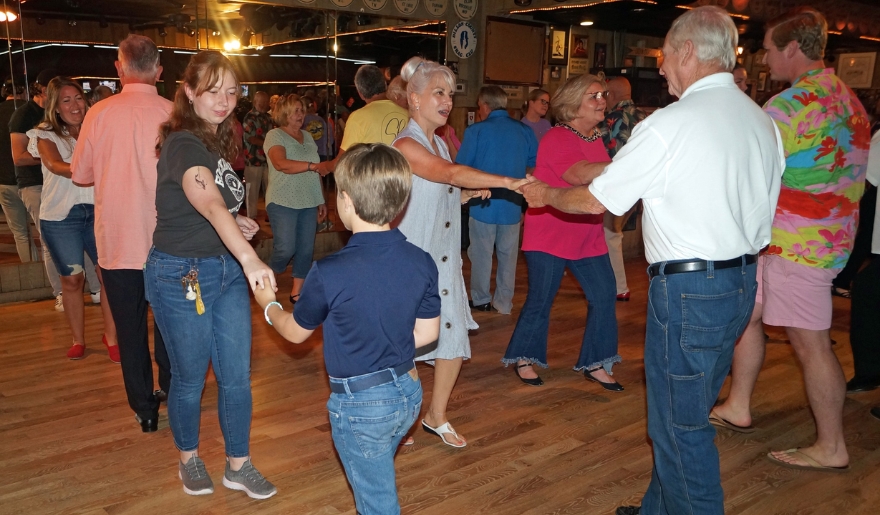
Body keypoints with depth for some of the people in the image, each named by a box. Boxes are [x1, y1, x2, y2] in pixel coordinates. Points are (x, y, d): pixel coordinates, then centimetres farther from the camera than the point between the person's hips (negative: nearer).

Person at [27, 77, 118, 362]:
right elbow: (55, 165, -17)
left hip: (96, 211, 1)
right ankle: (78, 339, 22)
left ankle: (111, 335, 10)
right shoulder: (45, 135, 3)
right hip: (61, 217, -1)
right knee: (72, 279, 7)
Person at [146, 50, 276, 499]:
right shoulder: (183, 145, -19)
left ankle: (239, 465, 25)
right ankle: (188, 459, 34)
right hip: (182, 276, -7)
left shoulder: (216, 142, 8)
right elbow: (210, 205, -37)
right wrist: (249, 259, -51)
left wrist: (237, 221, 2)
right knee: (190, 378, 10)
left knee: (237, 375, 10)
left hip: (227, 271, 7)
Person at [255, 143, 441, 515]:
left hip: (360, 403, -5)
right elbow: (427, 333, 1)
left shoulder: (329, 274, -24)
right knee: (376, 479, 30)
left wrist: (268, 304, 16)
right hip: (409, 391, 6)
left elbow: (295, 332, -5)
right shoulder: (422, 263, -10)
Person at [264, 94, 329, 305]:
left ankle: (296, 292, 18)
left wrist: (321, 200, 14)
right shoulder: (275, 136, -6)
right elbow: (281, 163, -25)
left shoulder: (307, 136, 14)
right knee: (286, 249, -10)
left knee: (306, 250, 6)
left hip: (309, 203, 6)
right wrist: (314, 165, -28)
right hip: (283, 202, -6)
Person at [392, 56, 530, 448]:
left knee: (455, 336, 6)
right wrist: (507, 182, -32)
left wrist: (468, 194, 1)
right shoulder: (406, 145, -14)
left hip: (445, 258, 8)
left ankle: (437, 416, 25)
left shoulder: (438, 143, 14)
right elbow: (452, 173, -27)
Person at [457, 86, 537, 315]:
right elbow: (534, 167, 5)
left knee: (482, 254, 11)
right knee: (508, 254, 12)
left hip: (483, 203, -2)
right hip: (513, 204, 3)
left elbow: (461, 168, -7)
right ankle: (504, 302, 19)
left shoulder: (476, 130, -8)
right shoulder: (525, 131, 0)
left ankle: (481, 300, 21)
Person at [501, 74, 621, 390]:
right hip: (549, 236, -7)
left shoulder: (596, 139, 10)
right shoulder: (557, 139, -16)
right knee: (540, 301, 2)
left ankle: (594, 364, 18)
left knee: (604, 296, 3)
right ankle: (523, 359, 23)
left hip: (588, 237, 8)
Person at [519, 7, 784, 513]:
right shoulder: (763, 121, 8)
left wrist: (545, 194, 10)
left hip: (687, 287, -9)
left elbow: (594, 201, -8)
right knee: (687, 411, 20)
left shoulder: (669, 124, -15)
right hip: (743, 278, 9)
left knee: (681, 423, 5)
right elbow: (759, 206, 12)